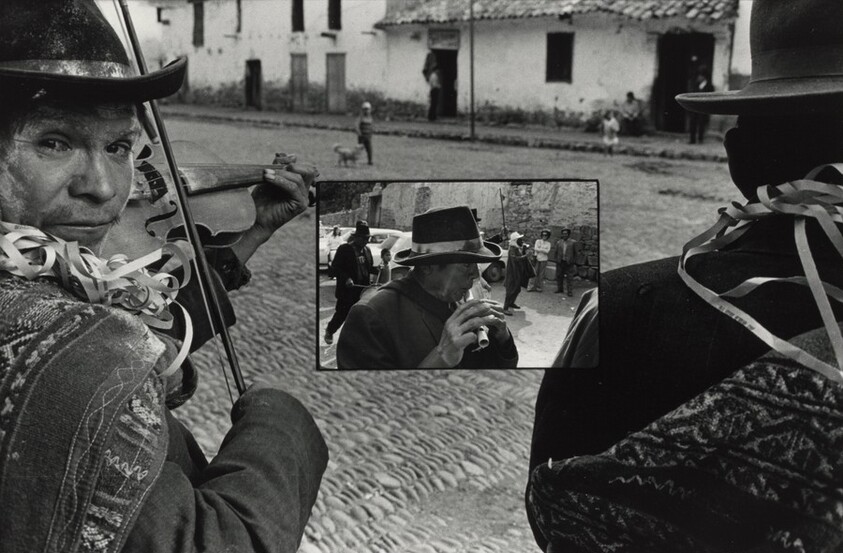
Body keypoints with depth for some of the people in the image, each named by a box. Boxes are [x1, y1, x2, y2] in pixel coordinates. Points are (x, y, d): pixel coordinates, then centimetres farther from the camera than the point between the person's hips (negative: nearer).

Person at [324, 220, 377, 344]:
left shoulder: (366, 250, 9)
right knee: (341, 315, 7)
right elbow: (334, 269, -11)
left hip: (363, 289, 5)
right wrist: (346, 278, -26)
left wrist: (376, 269, -2)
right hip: (347, 291, -5)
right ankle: (329, 332, 32)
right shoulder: (344, 250, -10)